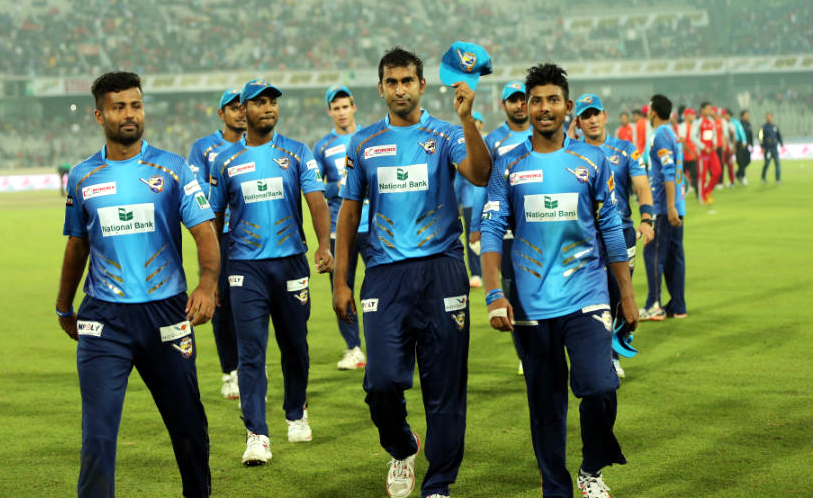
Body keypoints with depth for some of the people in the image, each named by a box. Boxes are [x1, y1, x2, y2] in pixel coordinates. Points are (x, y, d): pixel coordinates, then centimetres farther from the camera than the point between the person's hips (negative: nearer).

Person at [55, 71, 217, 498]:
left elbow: (204, 231, -6)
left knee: (187, 424, 10)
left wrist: (207, 284, -24)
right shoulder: (82, 177, 7)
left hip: (166, 312, 0)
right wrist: (64, 308, 24)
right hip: (104, 319, 0)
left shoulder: (173, 169, 1)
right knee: (97, 434, -8)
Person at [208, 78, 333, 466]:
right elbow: (214, 219, 10)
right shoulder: (225, 161, 5)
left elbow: (316, 201, -7)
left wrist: (324, 245, -24)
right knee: (251, 350, -7)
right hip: (245, 266, 0)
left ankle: (296, 414, 33)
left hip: (290, 262, 1)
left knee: (294, 344, 11)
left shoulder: (298, 154, 3)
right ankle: (256, 434, -7)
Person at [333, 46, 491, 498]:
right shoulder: (363, 143, 12)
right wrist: (339, 281, 10)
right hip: (385, 273, 1)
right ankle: (402, 450, 24)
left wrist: (467, 119, -27)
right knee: (382, 380, -7)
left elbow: (479, 175, -15)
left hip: (440, 269, -1)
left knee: (444, 385, 1)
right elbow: (349, 212, 14)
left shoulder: (445, 135, 4)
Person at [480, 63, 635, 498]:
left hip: (586, 298, 0)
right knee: (545, 404, 7)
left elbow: (611, 229, 9)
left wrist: (627, 293, 9)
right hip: (531, 304, 1)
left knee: (600, 388, -15)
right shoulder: (508, 167, 3)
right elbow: (492, 231, 0)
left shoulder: (592, 162, 5)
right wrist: (494, 295, -11)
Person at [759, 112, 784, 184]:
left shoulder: (775, 127, 12)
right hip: (767, 149, -4)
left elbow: (779, 136, 18)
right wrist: (762, 147, -12)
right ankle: (763, 178, 22)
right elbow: (761, 138, -6)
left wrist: (782, 144, 8)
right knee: (767, 164, 1)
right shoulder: (764, 127, -2)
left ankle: (778, 179, -5)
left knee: (777, 163, -5)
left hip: (775, 148, 4)